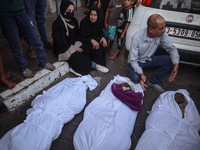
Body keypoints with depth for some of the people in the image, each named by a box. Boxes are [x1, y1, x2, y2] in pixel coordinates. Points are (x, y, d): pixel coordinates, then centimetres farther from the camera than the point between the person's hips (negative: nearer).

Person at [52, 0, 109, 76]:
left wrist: (76, 44, -6)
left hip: (73, 44, 7)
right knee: (79, 56, -24)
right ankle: (96, 66, -8)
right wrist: (74, 48, -17)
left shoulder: (73, 20, 3)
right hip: (63, 49, -7)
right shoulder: (57, 24, -19)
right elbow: (61, 42, -18)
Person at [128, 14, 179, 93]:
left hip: (149, 59, 5)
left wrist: (176, 64, -26)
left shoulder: (162, 34, -19)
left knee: (170, 60, -18)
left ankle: (153, 81, -1)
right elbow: (133, 60, -27)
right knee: (135, 78, -34)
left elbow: (171, 48, -8)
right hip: (136, 61, -4)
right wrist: (141, 74, -43)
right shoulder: (137, 37, -31)